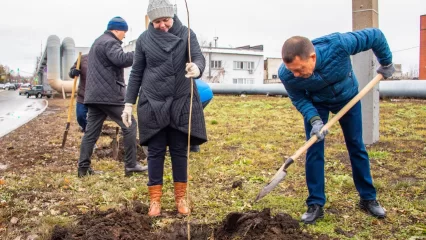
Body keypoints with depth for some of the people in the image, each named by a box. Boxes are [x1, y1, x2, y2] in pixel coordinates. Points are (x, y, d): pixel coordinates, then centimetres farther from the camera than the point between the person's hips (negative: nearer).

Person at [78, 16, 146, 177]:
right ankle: (130, 165, 1)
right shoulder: (110, 42, -9)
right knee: (129, 126, -1)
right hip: (109, 95, -10)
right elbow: (121, 59, -27)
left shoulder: (98, 42, 24)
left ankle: (83, 167, 7)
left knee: (91, 131, 8)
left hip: (94, 95, 10)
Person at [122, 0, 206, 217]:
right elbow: (136, 73, 5)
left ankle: (181, 197, 20)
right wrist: (129, 103, 2)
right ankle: (155, 198, 16)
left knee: (179, 151, 8)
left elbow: (199, 57, -13)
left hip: (181, 104, 0)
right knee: (155, 152, 5)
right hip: (152, 104, 0)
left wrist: (197, 68, -38)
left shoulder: (186, 34, 0)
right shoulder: (144, 39, 2)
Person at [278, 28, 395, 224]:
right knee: (313, 150, -7)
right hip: (315, 103, 0)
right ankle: (315, 204, 4)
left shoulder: (339, 44, -42)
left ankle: (368, 198, 21)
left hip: (348, 97, 1)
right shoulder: (286, 74, -35)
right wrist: (314, 119, -32)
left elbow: (375, 35, -24)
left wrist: (386, 63, -10)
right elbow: (299, 98, -16)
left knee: (357, 147, 7)